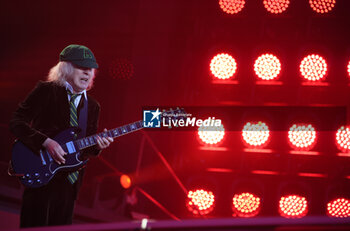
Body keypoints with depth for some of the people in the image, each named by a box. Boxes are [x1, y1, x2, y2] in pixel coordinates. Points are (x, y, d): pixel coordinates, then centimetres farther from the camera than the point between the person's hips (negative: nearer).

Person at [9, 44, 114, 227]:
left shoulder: (92, 106, 14)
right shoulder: (45, 91, -3)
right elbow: (16, 123, -9)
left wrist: (97, 146, -5)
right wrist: (46, 142, -19)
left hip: (70, 181, 5)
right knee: (36, 225, -6)